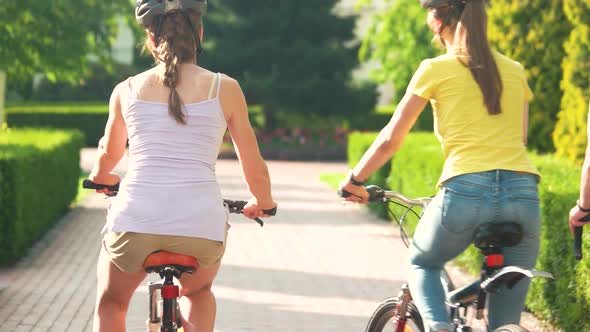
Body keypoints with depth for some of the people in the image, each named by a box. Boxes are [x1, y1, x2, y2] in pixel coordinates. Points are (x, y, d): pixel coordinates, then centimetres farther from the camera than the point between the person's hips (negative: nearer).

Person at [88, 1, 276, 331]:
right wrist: (263, 202, 34)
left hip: (134, 221, 0)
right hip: (201, 225, 0)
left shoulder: (127, 89, 12)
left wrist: (100, 177, 53)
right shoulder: (224, 88, 7)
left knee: (111, 301, 30)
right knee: (198, 291, 34)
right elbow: (256, 170, 12)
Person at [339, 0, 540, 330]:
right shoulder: (515, 71, 17)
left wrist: (354, 179, 24)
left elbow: (390, 140, 11)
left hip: (466, 191, -3)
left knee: (423, 265, 27)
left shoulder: (436, 69, 6)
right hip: (523, 192, 3)